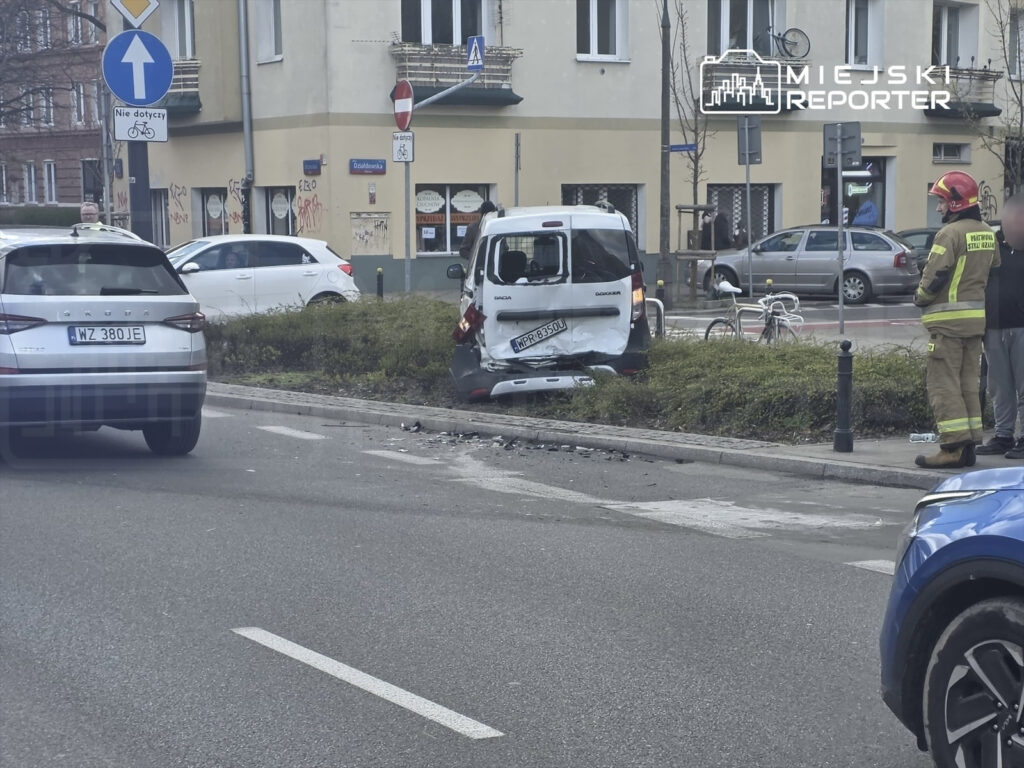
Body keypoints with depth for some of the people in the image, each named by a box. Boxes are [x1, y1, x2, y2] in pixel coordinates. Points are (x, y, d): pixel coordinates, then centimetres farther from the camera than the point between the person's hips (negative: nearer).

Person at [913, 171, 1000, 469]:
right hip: (977, 318, 9)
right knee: (969, 383, 13)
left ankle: (954, 447, -10)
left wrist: (920, 296, -1)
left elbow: (934, 277, -20)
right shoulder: (987, 233, 12)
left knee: (943, 384, -5)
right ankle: (969, 444, 14)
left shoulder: (950, 234, -15)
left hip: (948, 320, -8)